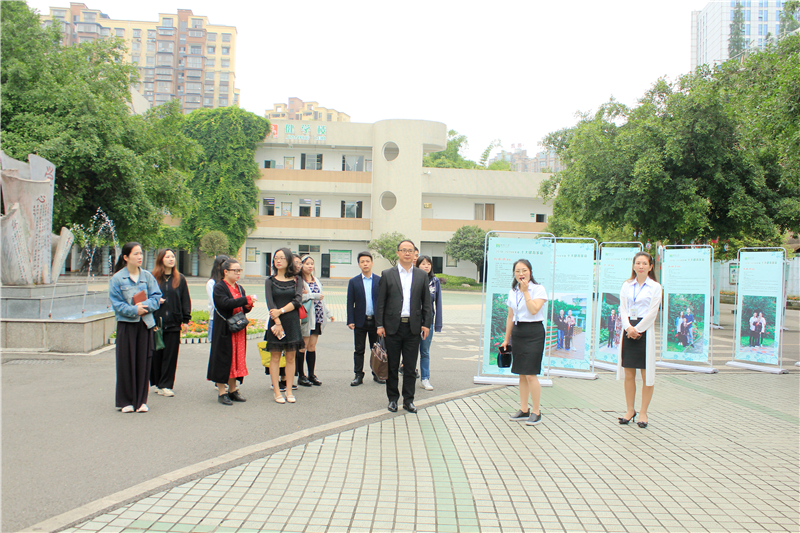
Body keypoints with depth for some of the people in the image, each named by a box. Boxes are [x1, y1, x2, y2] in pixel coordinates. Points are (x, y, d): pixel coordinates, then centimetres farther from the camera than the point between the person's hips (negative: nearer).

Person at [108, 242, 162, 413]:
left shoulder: (147, 276, 6)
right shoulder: (117, 278, -3)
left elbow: (156, 296, 2)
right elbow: (117, 303, -7)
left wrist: (145, 306, -16)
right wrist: (134, 310, -19)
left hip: (145, 324, 3)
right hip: (126, 324, -3)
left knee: (143, 362, 6)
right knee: (126, 363, 2)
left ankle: (141, 400, 16)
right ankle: (126, 401, 14)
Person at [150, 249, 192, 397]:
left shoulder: (180, 279, 8)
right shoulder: (152, 278, 3)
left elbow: (185, 300, 8)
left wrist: (185, 319, 2)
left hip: (173, 323, 1)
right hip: (156, 322, -1)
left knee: (170, 355, 2)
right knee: (156, 354, 5)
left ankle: (165, 385, 8)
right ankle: (157, 383, 19)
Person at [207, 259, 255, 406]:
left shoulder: (240, 288, 15)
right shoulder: (219, 287, -7)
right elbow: (225, 303, -23)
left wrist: (248, 306, -7)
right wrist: (246, 299, -24)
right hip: (224, 330, -7)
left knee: (237, 358, 9)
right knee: (223, 359, -3)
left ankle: (233, 389, 20)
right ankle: (221, 392, 5)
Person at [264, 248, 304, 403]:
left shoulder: (296, 279, 6)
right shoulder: (270, 281, 5)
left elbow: (297, 300, -6)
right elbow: (270, 304, -5)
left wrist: (281, 311, -16)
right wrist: (277, 322, -16)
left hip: (292, 321, 1)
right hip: (275, 322, -1)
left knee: (290, 357, 5)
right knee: (275, 357, 2)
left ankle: (289, 391, 12)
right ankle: (277, 391, 8)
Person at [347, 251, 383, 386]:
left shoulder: (379, 280, 4)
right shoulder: (353, 282, 4)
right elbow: (350, 303, 3)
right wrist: (350, 321, -5)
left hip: (376, 321, 0)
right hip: (360, 321, 0)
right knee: (359, 350, 5)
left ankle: (377, 374, 19)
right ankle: (358, 375, 12)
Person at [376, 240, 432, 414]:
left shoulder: (422, 276, 8)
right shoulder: (387, 274, 4)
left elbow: (426, 303, 9)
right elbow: (380, 302, 2)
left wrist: (426, 324, 2)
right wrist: (379, 325, -3)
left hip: (413, 327, 1)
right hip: (392, 326, -1)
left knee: (410, 367, 5)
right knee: (392, 365, 7)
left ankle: (408, 400, 16)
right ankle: (393, 398, 20)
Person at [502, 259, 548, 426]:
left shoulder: (538, 289, -7)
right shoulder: (513, 292, 10)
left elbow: (534, 310, -22)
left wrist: (525, 291, -17)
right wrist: (506, 339, 16)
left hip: (533, 333, -6)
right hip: (517, 332, 6)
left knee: (530, 374, -8)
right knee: (521, 374, 10)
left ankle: (536, 412, 4)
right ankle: (524, 410, 19)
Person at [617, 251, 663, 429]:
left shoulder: (655, 287, 0)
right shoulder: (627, 286, 9)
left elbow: (652, 312, -6)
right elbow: (623, 309, 4)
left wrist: (638, 329, -12)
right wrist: (629, 327, -11)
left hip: (645, 330, -3)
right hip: (629, 330, 3)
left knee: (647, 374, 1)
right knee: (628, 374, 6)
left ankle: (643, 412, 12)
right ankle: (630, 410, 18)